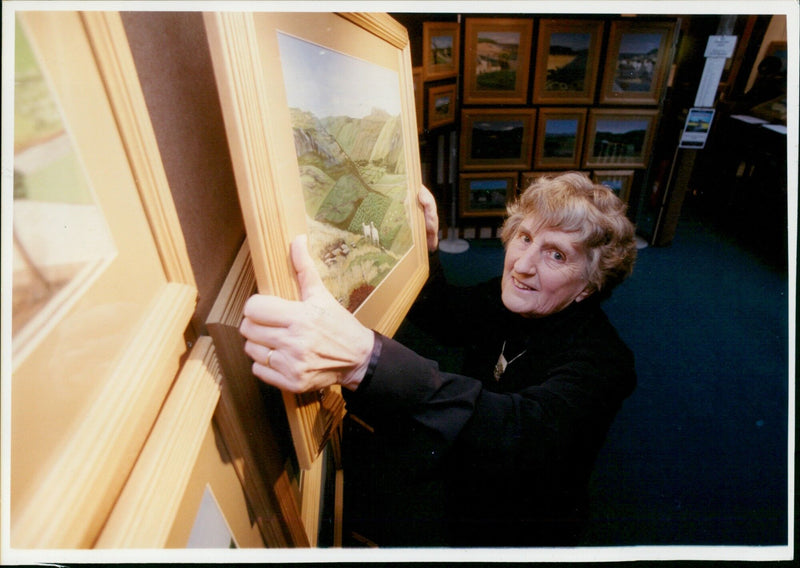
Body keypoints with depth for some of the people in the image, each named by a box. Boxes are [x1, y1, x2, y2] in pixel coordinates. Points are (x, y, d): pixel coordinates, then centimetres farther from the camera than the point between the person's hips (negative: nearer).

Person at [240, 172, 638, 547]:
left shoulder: (601, 361, -28)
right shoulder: (510, 298, -10)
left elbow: (531, 433, -47)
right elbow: (444, 315, 7)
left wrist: (366, 358, -62)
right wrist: (425, 246, -13)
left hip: (517, 526, -4)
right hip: (465, 465, 5)